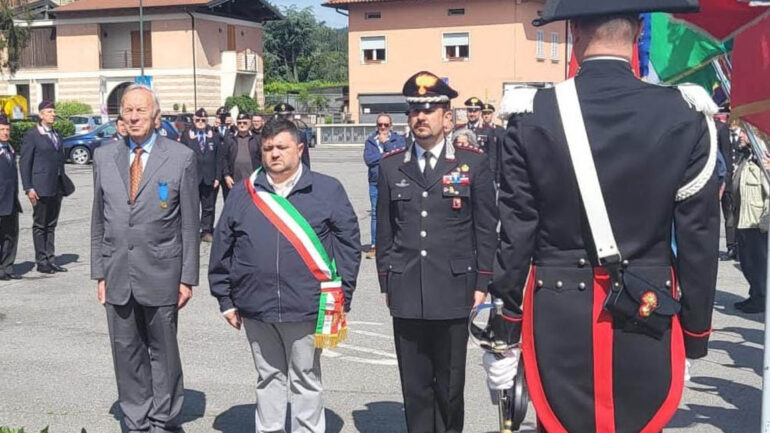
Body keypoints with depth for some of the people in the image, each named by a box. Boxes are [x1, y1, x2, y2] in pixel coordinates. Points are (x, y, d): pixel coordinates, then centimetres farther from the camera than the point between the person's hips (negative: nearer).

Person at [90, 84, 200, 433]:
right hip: (117, 273, 3)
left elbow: (190, 223, -2)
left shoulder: (181, 158, -4)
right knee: (126, 353, 10)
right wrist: (99, 273, 7)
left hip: (161, 274, -3)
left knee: (163, 351, 8)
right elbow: (98, 220, 10)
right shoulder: (104, 156, 7)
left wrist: (188, 277, -4)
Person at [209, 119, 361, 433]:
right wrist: (226, 300, 7)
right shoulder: (243, 193, 5)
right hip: (255, 306, 3)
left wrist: (341, 299, -4)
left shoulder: (327, 190, -1)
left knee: (306, 380, 9)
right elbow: (222, 249, 9)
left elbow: (349, 244, -1)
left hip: (307, 307, -2)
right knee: (268, 378, 16)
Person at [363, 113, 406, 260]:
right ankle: (374, 245, 10)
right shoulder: (370, 140, 9)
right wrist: (388, 155, -8)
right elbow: (368, 159, -5)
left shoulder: (398, 139, 5)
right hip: (375, 182, 2)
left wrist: (385, 143, -6)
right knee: (376, 213, 5)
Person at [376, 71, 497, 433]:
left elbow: (486, 229, 2)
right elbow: (384, 230, 11)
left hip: (454, 293, -2)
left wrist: (482, 284, -1)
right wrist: (386, 283, 8)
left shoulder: (473, 162, 1)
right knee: (414, 386, 9)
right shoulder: (391, 166, 7)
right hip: (406, 295, 2)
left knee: (450, 386, 9)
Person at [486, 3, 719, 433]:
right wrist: (695, 336, 7)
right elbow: (700, 241, -3)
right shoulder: (685, 119, -6)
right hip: (648, 321, 1)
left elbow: (515, 235, -5)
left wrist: (506, 330, 5)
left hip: (557, 323, 0)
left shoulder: (534, 118, -7)